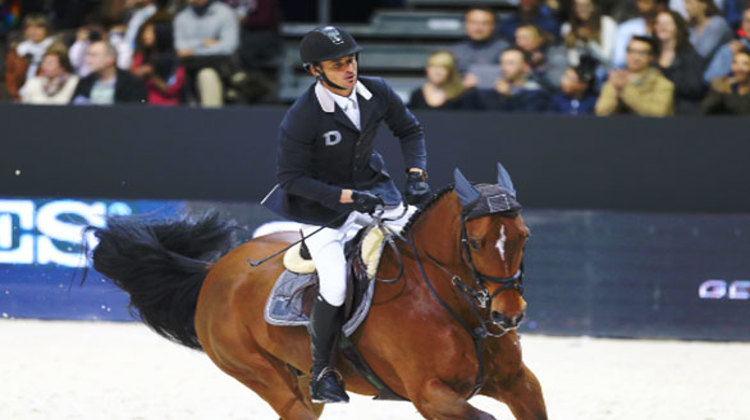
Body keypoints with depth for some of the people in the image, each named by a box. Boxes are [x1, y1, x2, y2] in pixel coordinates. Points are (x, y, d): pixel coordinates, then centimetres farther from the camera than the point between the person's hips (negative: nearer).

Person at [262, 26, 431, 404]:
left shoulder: (377, 93, -11)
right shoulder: (302, 117, -26)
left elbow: (409, 131, 7)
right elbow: (290, 177, -21)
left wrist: (416, 174, -9)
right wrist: (346, 197, -27)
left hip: (372, 188, 6)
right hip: (321, 203, -6)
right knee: (336, 287, -20)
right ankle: (321, 371, 2)